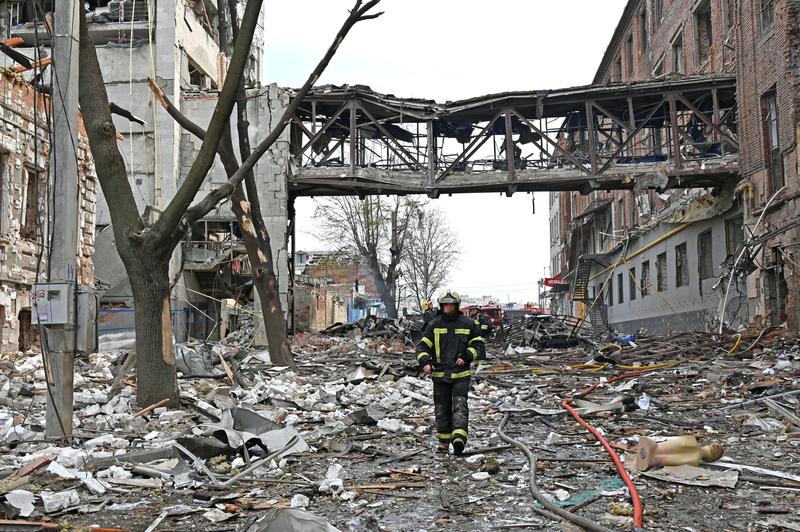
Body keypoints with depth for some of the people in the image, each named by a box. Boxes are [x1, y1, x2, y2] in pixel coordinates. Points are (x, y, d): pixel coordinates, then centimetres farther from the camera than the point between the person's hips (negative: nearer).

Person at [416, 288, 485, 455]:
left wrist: (466, 356, -10)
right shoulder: (434, 324, 5)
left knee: (460, 406, -15)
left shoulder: (468, 324, 3)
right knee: (442, 409, 9)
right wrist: (425, 362, -14)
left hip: (461, 374, -2)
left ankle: (459, 438, -27)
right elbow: (422, 346, 5)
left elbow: (478, 345, 8)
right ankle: (443, 441, 20)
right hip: (439, 374, 2)